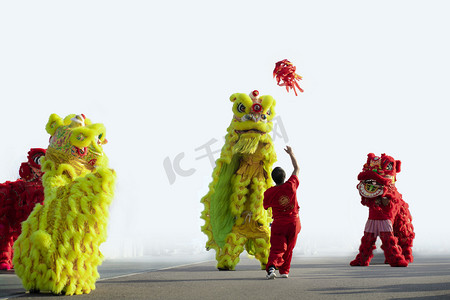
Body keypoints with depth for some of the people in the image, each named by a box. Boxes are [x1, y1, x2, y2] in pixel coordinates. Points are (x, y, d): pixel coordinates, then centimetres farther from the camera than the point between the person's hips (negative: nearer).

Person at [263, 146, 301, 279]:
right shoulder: (291, 186, -8)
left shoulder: (269, 193, -11)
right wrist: (291, 153, 17)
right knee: (288, 249, 17)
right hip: (293, 222, 2)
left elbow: (265, 206, 7)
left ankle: (271, 267, -26)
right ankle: (284, 271, 20)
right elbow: (297, 169, 8)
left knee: (277, 249, -3)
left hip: (278, 223, -2)